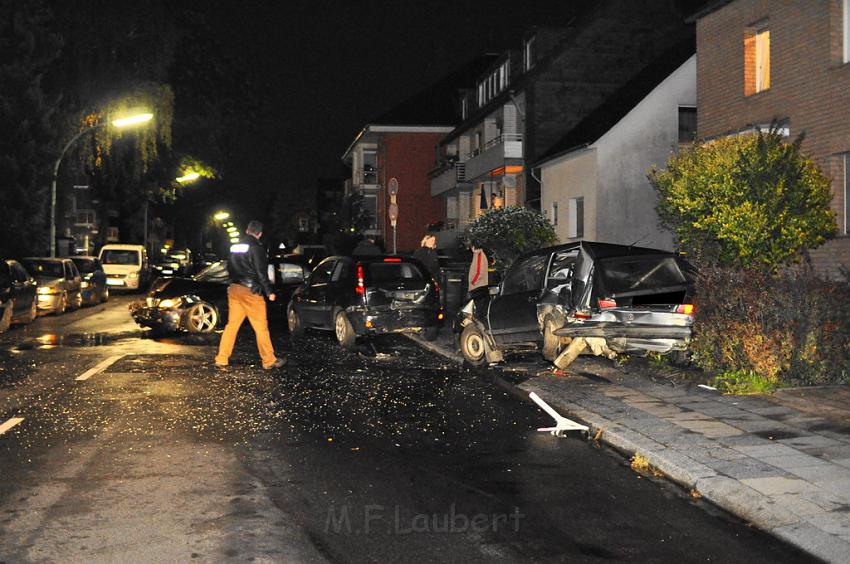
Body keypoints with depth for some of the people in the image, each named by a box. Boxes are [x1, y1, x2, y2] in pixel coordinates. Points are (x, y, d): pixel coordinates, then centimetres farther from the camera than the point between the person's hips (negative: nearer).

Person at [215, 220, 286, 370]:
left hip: (234, 289, 7)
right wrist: (269, 292, -9)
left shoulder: (235, 247, 12)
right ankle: (269, 361, 5)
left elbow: (230, 268, 19)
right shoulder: (256, 248, -11)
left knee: (232, 325, 10)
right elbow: (261, 272, -14)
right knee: (261, 327, 0)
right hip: (250, 290, -7)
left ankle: (221, 359, 7)